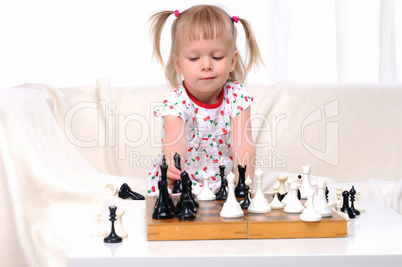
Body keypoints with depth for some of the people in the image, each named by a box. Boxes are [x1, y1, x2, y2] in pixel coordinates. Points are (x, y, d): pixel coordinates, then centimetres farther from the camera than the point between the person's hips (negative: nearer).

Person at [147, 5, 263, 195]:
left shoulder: (237, 96, -9)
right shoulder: (176, 102, -19)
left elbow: (242, 144, -17)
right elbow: (174, 141, -38)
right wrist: (173, 169, -61)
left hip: (223, 183, 3)